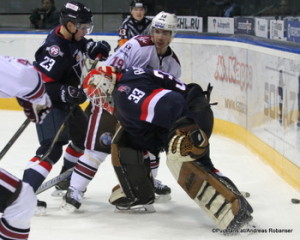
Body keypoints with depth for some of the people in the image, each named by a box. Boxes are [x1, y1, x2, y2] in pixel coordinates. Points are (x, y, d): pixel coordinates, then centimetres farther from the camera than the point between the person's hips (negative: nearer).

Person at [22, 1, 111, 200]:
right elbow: (40, 83, -32)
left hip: (67, 100, 10)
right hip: (50, 103, -10)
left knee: (84, 137, 25)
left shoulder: (72, 38, 0)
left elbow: (83, 45, 24)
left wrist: (95, 47, 3)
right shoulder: (54, 50, -29)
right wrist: (68, 93, -36)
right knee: (52, 148, -23)